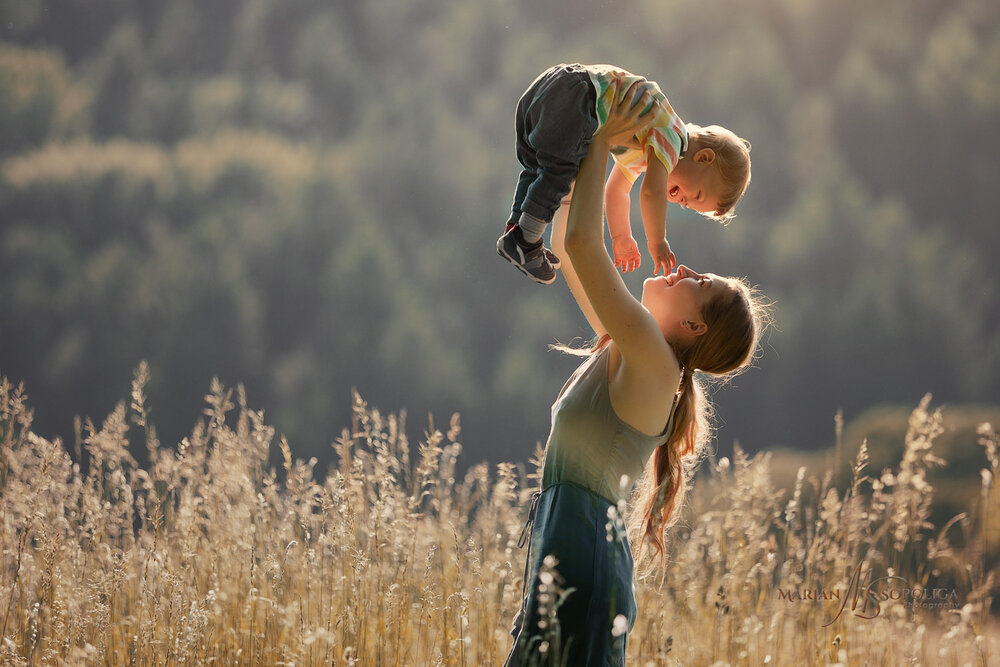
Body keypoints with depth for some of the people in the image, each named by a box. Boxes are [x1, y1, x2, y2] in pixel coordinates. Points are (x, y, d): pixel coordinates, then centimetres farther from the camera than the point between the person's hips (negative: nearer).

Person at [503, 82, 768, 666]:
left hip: (584, 552, -9)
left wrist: (601, 145, -4)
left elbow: (582, 241, -16)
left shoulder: (653, 363, -11)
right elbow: (568, 246, 25)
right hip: (562, 548, 9)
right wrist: (589, 152, 22)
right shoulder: (629, 351, 15)